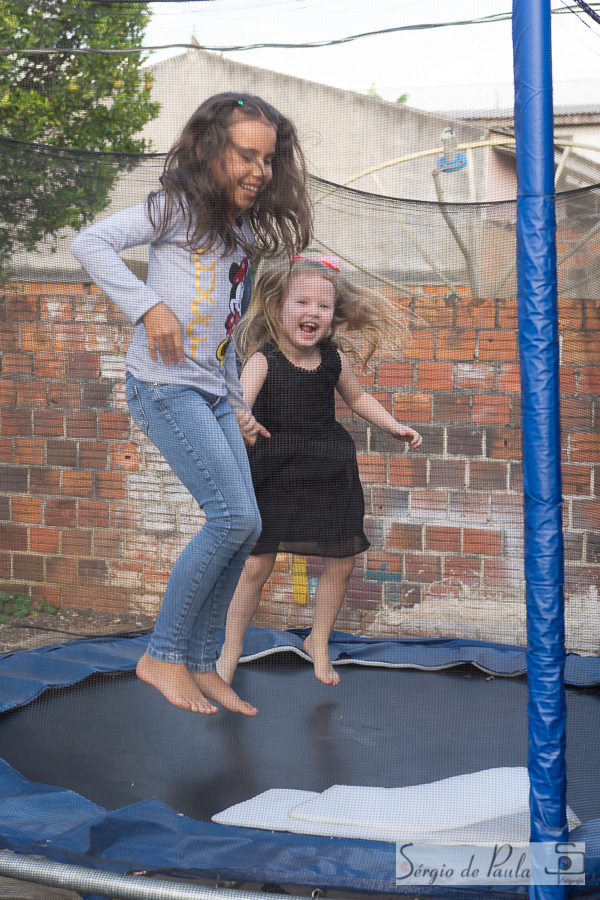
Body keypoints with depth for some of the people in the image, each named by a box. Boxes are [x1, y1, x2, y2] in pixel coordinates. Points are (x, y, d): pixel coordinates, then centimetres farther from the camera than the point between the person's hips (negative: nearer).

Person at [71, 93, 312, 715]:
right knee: (235, 517, -15)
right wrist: (149, 305, -21)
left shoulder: (245, 231, 18)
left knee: (243, 527, 2)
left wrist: (238, 406, 22)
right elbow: (89, 244, -13)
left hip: (213, 393, 8)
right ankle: (163, 656, -3)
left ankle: (202, 666, 13)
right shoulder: (177, 208, -4)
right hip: (165, 384, -8)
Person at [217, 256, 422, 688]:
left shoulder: (334, 359, -2)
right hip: (274, 475, -4)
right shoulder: (262, 361, -16)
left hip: (329, 473, 4)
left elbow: (358, 397, 17)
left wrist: (395, 426, 10)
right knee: (256, 564, -4)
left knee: (341, 564, 9)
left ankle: (318, 643, 33)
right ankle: (231, 650, 15)